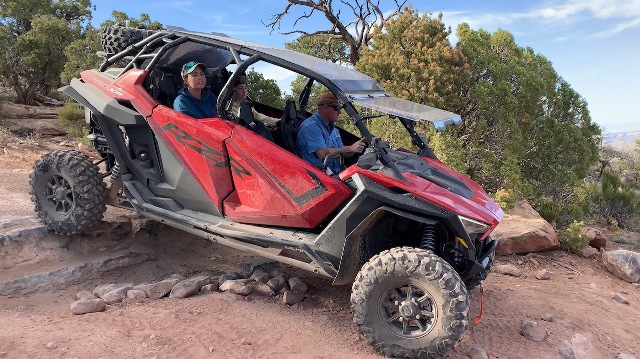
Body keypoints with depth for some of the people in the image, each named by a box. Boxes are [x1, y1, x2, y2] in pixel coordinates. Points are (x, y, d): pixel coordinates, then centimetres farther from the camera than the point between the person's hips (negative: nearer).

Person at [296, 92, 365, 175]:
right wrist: (350, 148, -16)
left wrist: (355, 148, 0)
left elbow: (341, 153, 20)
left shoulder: (332, 128, 20)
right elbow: (323, 154, -21)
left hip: (337, 173, 9)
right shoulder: (310, 126, -10)